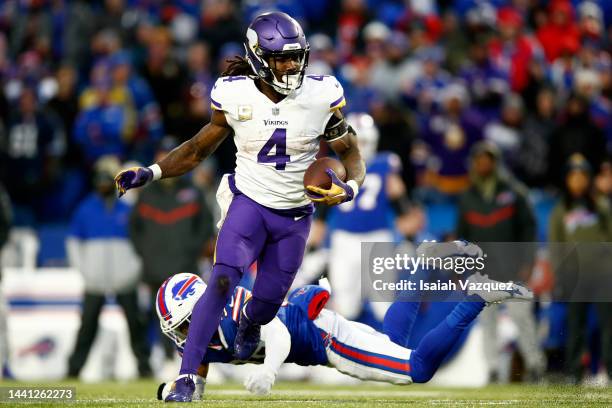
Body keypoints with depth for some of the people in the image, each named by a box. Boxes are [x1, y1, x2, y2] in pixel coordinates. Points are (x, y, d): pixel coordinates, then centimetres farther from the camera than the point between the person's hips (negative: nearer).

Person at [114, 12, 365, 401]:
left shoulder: (321, 96, -13)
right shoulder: (236, 96, -12)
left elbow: (350, 152, -1)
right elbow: (199, 149, 3)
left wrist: (350, 187, -23)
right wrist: (149, 173, -8)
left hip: (295, 216, 2)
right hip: (249, 203, -1)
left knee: (267, 303, 6)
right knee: (223, 281, -24)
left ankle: (249, 324, 47)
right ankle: (187, 377, -23)